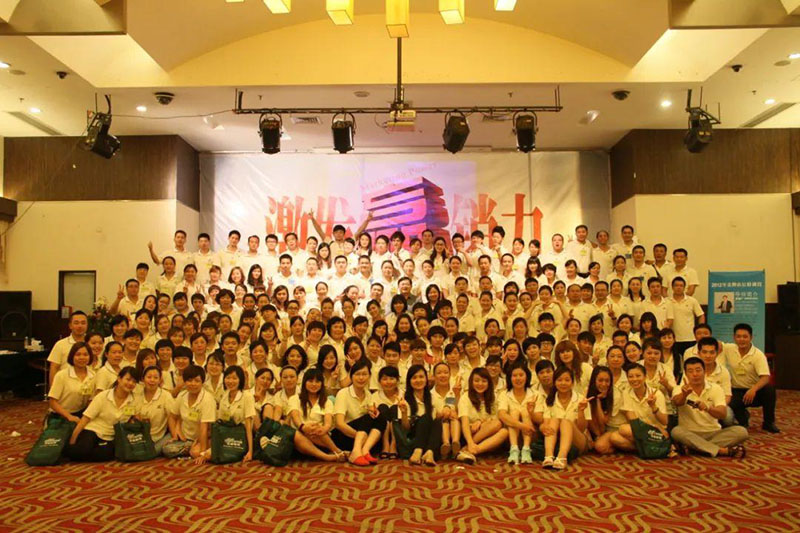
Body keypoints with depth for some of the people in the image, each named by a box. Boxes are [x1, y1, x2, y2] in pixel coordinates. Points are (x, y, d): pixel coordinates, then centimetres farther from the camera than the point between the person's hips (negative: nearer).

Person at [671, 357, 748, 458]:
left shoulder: (716, 388, 2)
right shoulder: (680, 389, -2)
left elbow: (723, 414, -14)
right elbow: (677, 402, -28)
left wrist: (707, 407, -36)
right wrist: (684, 394, -52)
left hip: (713, 432, 2)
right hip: (690, 434, -2)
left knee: (741, 431, -22)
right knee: (676, 431, -34)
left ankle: (696, 447, -27)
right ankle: (724, 450, -31)